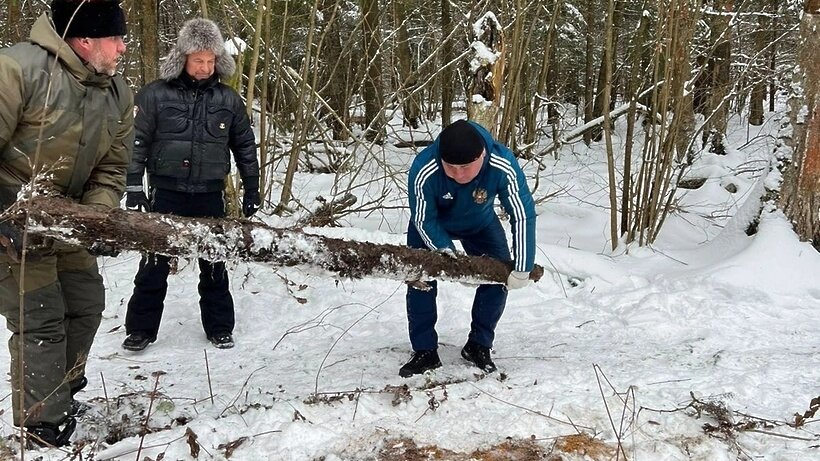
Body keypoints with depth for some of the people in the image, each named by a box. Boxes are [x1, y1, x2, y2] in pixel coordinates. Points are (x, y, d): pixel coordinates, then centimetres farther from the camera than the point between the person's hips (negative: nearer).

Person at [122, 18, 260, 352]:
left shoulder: (228, 99, 2)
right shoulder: (156, 94, -5)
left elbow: (245, 145, 10)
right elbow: (137, 142, -3)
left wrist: (252, 190, 9)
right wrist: (133, 187, -7)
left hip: (210, 196, 2)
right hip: (166, 193, -2)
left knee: (214, 265, 10)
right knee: (155, 264, 4)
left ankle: (219, 328, 22)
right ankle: (140, 328, 16)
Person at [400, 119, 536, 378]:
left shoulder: (503, 167, -40)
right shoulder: (423, 171, -41)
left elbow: (523, 216, -31)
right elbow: (423, 220, -24)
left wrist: (522, 269, -32)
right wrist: (446, 252, -37)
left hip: (479, 223, 1)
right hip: (433, 225, -1)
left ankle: (478, 345, 9)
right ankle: (425, 352, 1)